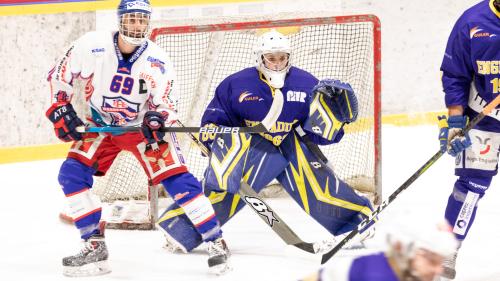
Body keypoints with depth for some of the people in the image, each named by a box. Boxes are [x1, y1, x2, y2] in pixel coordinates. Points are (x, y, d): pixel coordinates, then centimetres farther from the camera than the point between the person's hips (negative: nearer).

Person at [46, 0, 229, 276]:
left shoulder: (157, 61, -19)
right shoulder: (92, 46, -19)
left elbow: (165, 104, -16)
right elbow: (59, 75, -5)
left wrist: (157, 118, -38)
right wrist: (60, 111, -13)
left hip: (143, 126, -2)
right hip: (100, 125, 2)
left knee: (177, 180, -14)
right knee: (71, 174, -15)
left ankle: (215, 242, -2)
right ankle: (94, 247, -6)